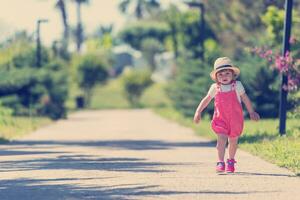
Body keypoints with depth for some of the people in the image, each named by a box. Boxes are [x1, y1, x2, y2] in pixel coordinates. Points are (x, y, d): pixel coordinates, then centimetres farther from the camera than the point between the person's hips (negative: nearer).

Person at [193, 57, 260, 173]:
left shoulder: (237, 86, -2)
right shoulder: (215, 88, 0)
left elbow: (245, 99, 6)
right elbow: (206, 100, 11)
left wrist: (251, 112, 10)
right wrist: (198, 112, 7)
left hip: (235, 119, 0)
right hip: (221, 119, 0)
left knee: (233, 140, 11)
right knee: (221, 139, -15)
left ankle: (231, 161, 29)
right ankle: (220, 162, -18)